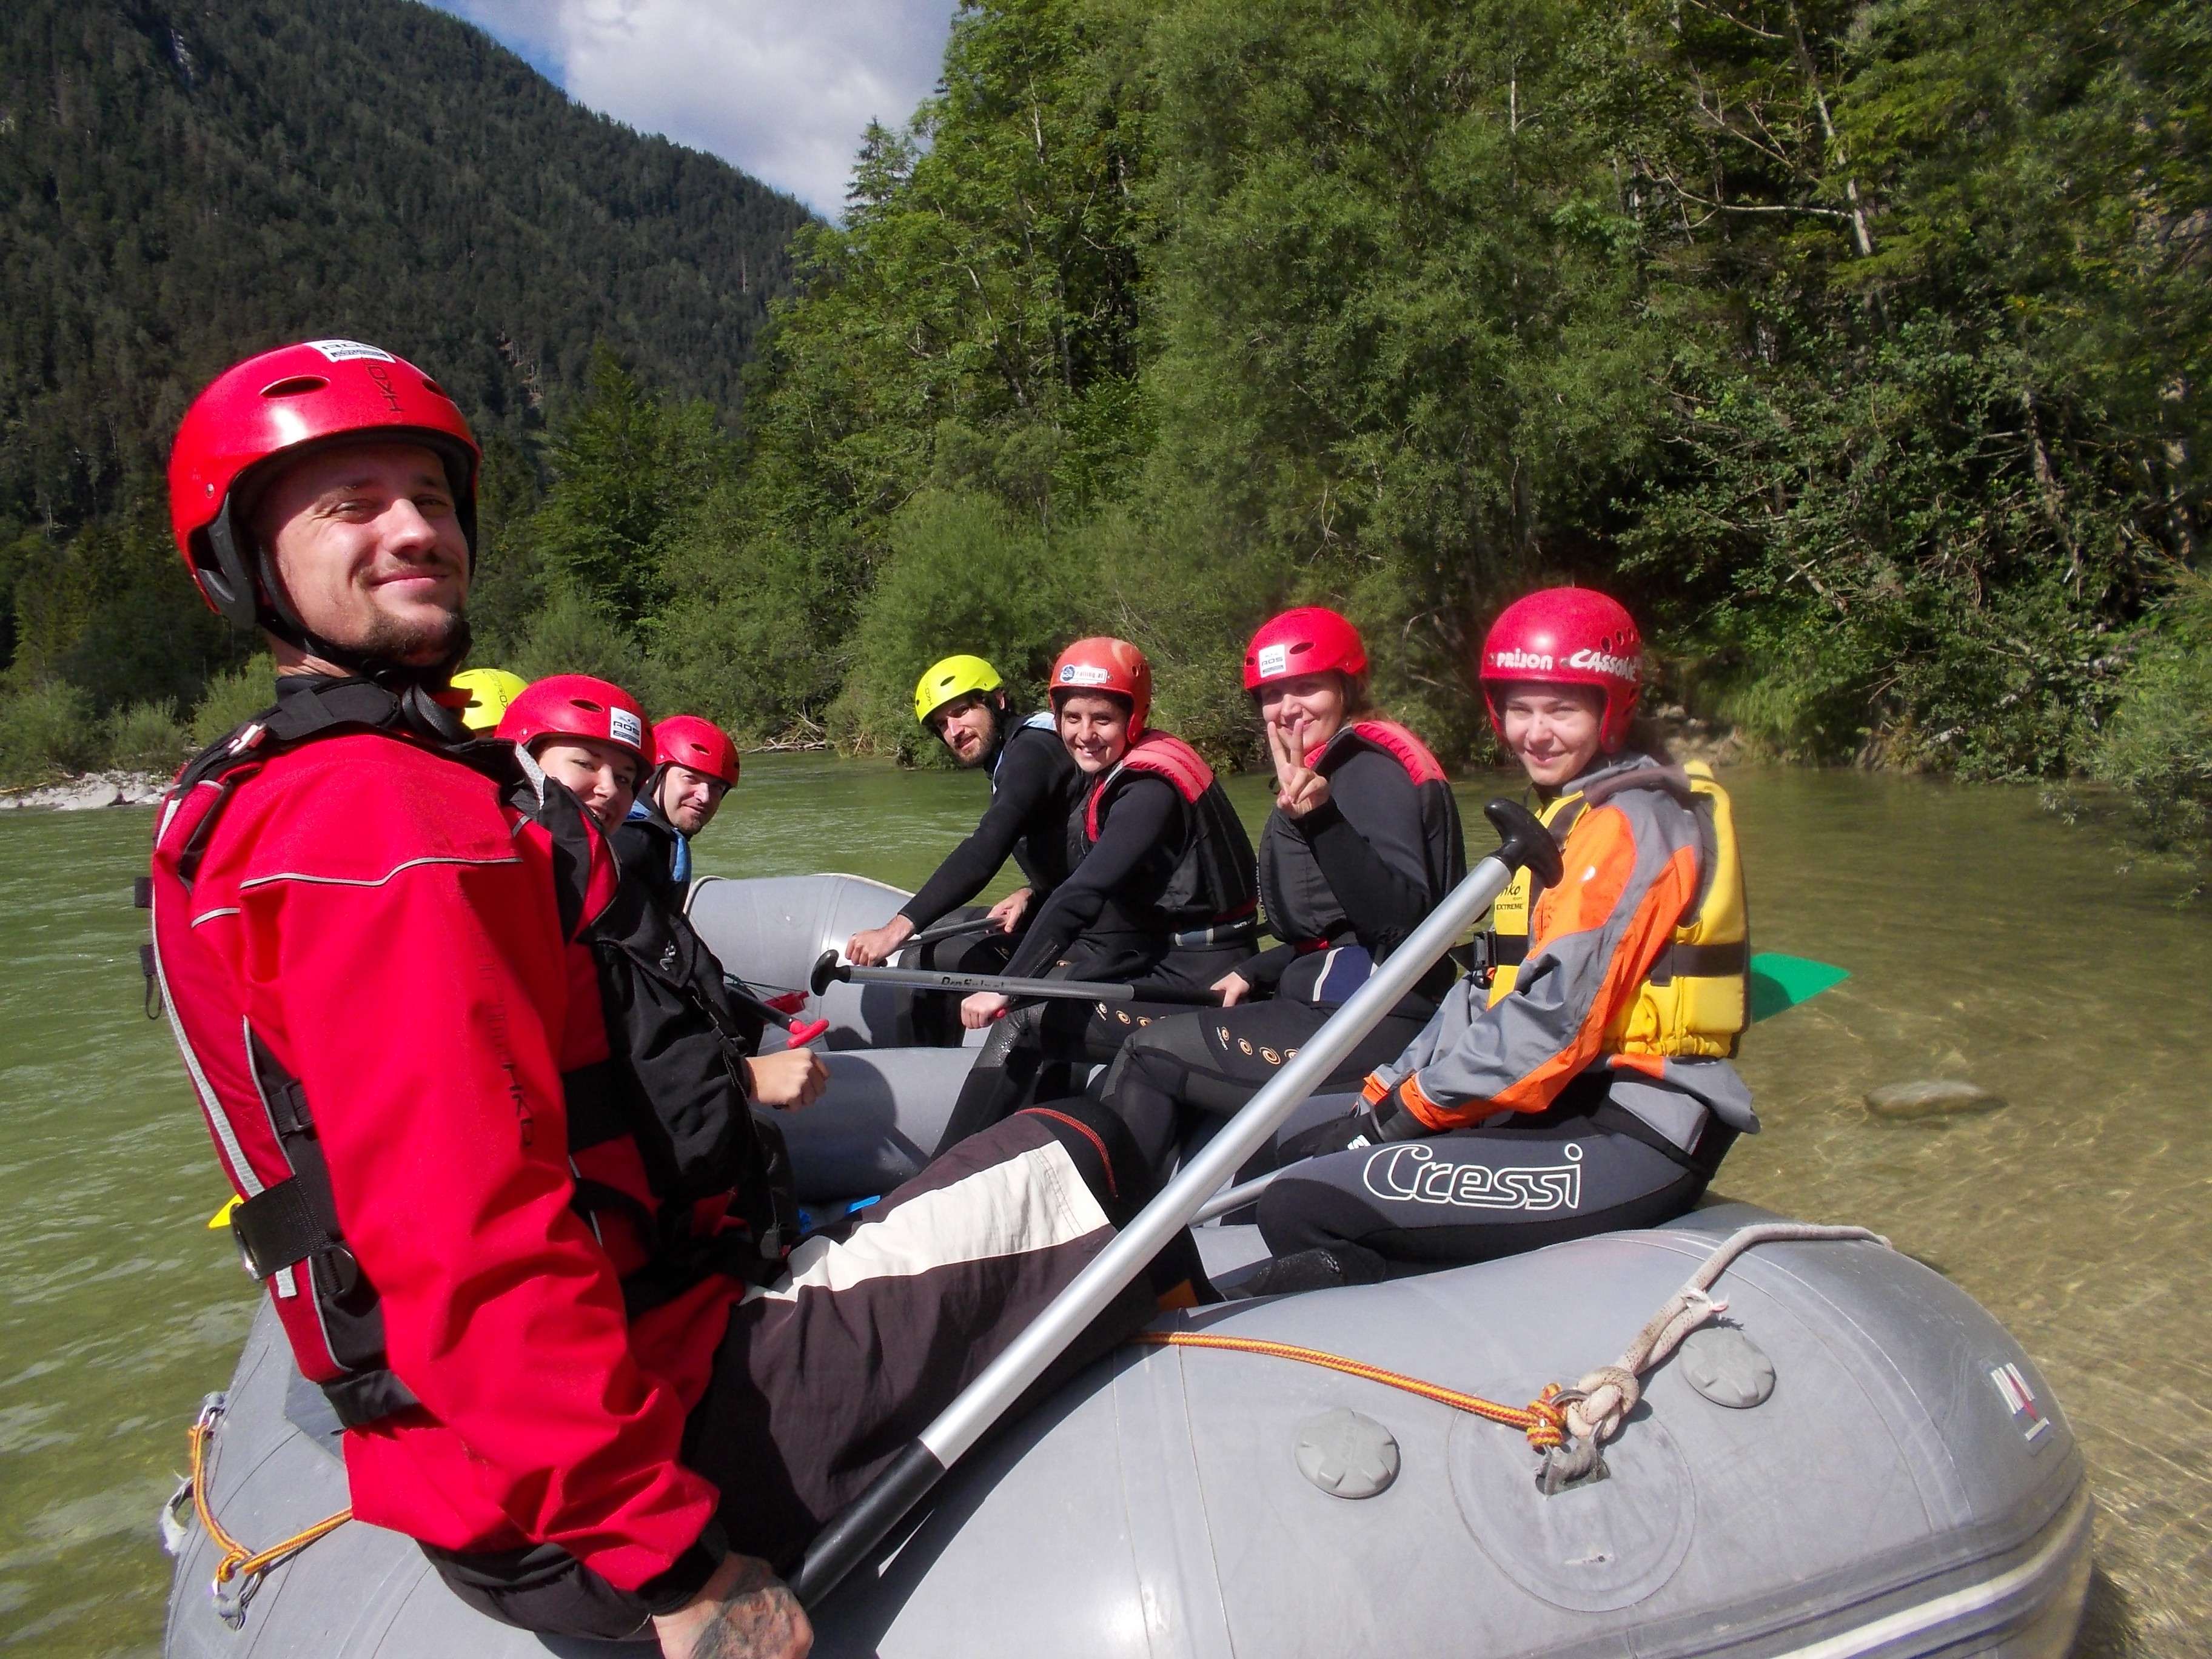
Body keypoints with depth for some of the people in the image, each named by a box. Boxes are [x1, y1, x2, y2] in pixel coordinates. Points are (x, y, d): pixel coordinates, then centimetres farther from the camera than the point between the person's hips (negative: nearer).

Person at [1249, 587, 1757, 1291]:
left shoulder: (1630, 820, -13)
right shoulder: (1570, 816, 18)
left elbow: (1556, 1017, -21)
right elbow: (1490, 991, 15)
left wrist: (1409, 1109, -13)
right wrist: (1387, 1091, 6)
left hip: (1631, 1144, -10)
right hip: (1574, 1106, 11)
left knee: (1301, 1206, -22)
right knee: (1300, 1141, 12)